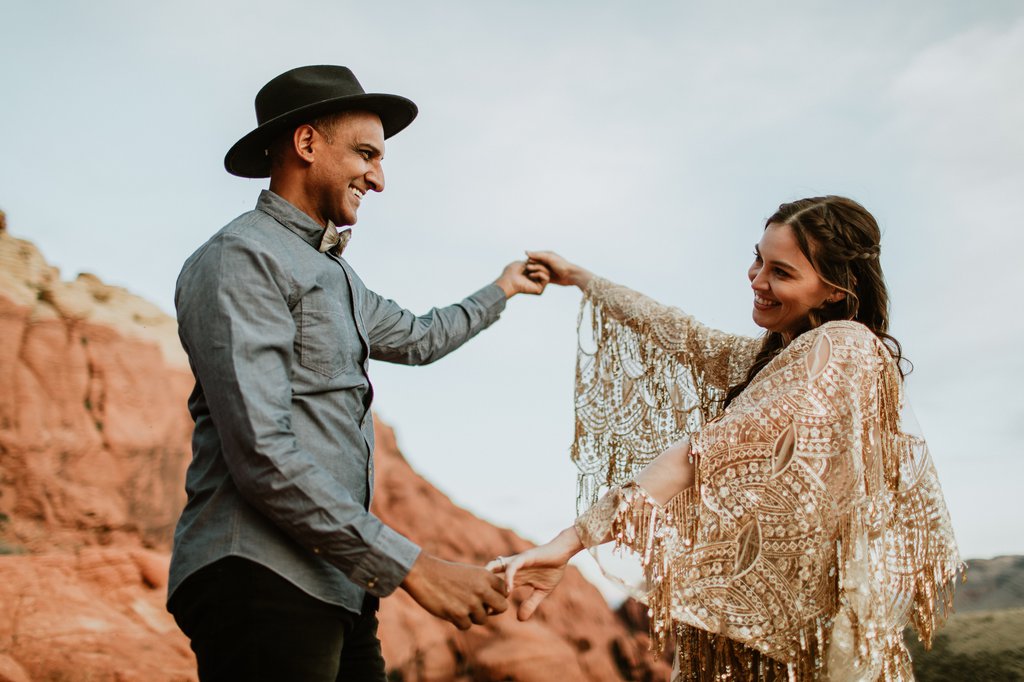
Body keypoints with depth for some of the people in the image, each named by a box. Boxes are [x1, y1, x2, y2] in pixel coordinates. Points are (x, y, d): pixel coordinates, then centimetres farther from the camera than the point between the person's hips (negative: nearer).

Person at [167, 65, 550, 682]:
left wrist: (502, 290, 53)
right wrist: (410, 566, -20)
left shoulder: (332, 274, 22)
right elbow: (263, 456, -19)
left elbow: (418, 338, 42)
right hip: (263, 584, -9)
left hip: (336, 589, 9)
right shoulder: (242, 259, -9)